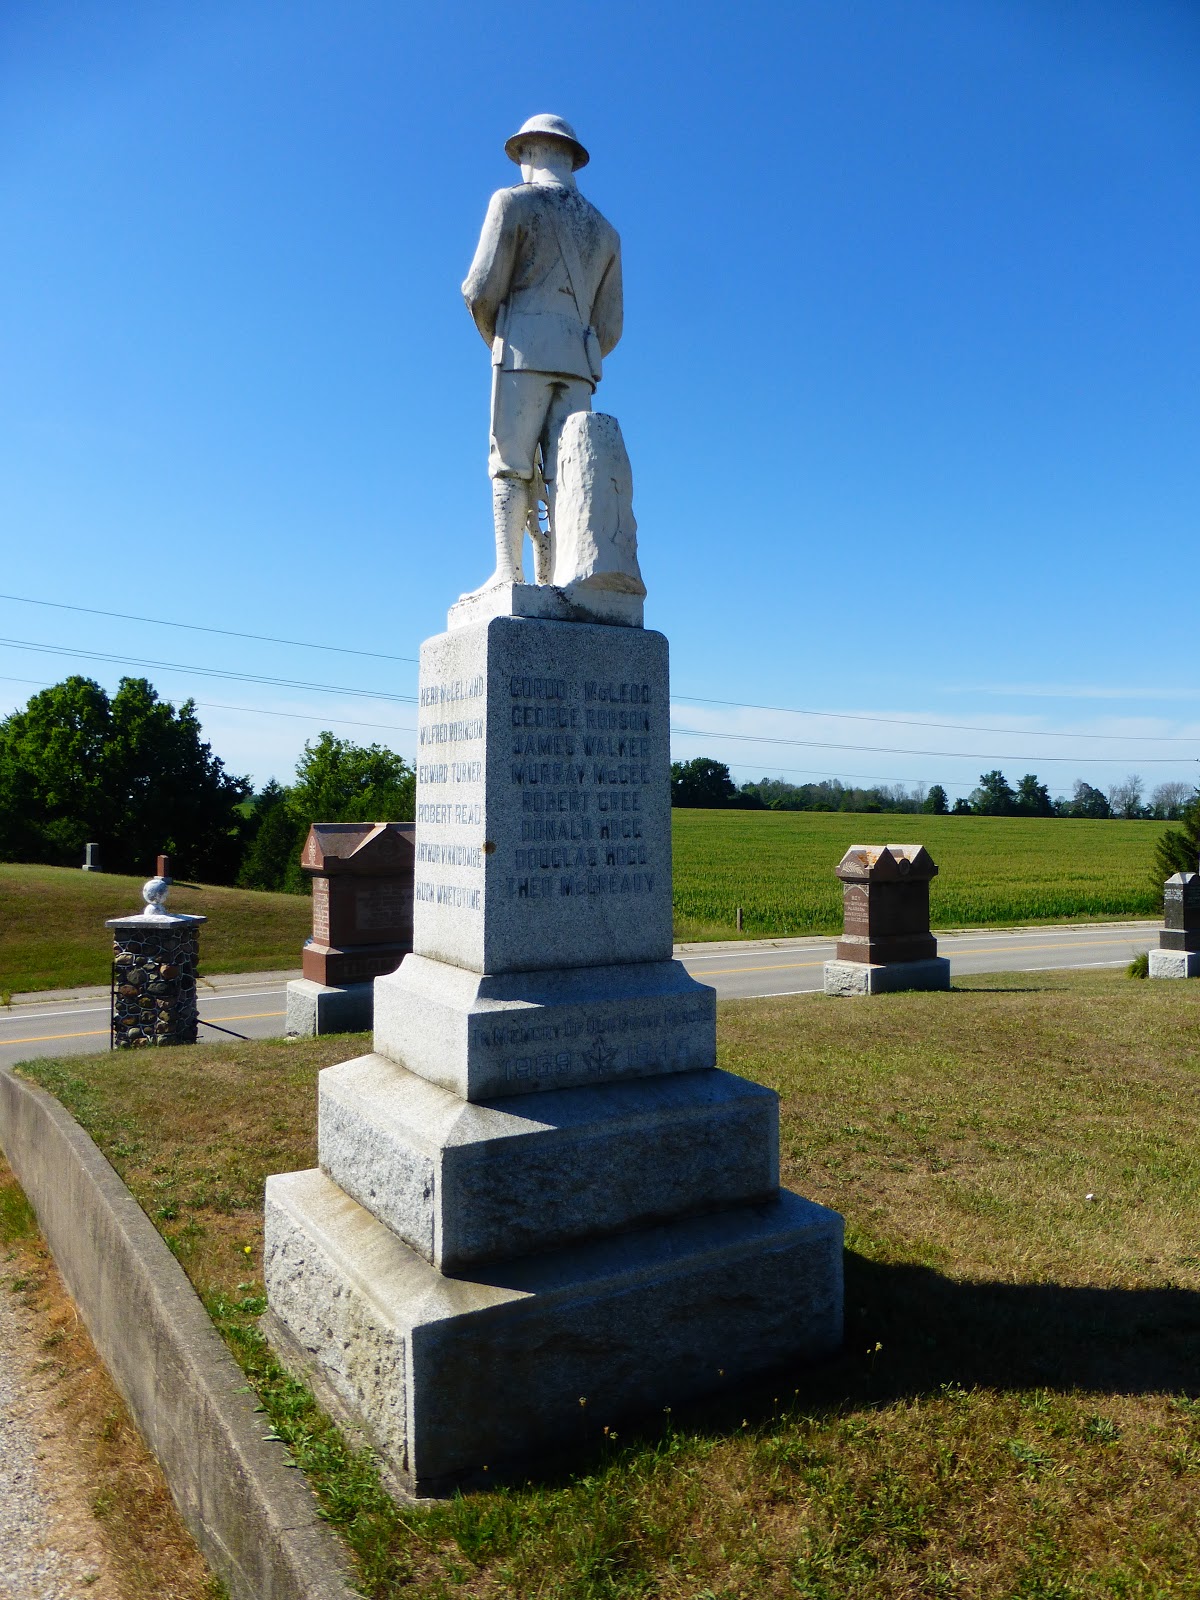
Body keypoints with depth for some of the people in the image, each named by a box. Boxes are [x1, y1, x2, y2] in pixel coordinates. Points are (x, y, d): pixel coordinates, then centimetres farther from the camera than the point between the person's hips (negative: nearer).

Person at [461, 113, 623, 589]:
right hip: (580, 362, 5)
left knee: (511, 464, -5)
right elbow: (609, 326, 17)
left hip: (525, 349, -4)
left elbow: (481, 290, -3)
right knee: (565, 473, -1)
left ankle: (508, 574, -15)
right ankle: (557, 582, -9)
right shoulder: (605, 230, 23)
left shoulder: (513, 201, 6)